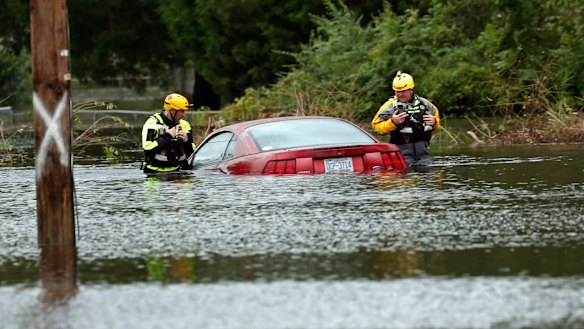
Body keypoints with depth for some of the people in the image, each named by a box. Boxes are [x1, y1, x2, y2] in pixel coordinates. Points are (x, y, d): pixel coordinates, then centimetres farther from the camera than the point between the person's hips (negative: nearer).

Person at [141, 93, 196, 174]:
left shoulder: (184, 125, 9)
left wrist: (186, 142, -9)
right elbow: (148, 149, -20)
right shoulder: (153, 123, -8)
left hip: (176, 171, 5)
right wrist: (167, 137, -18)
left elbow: (190, 153, 13)